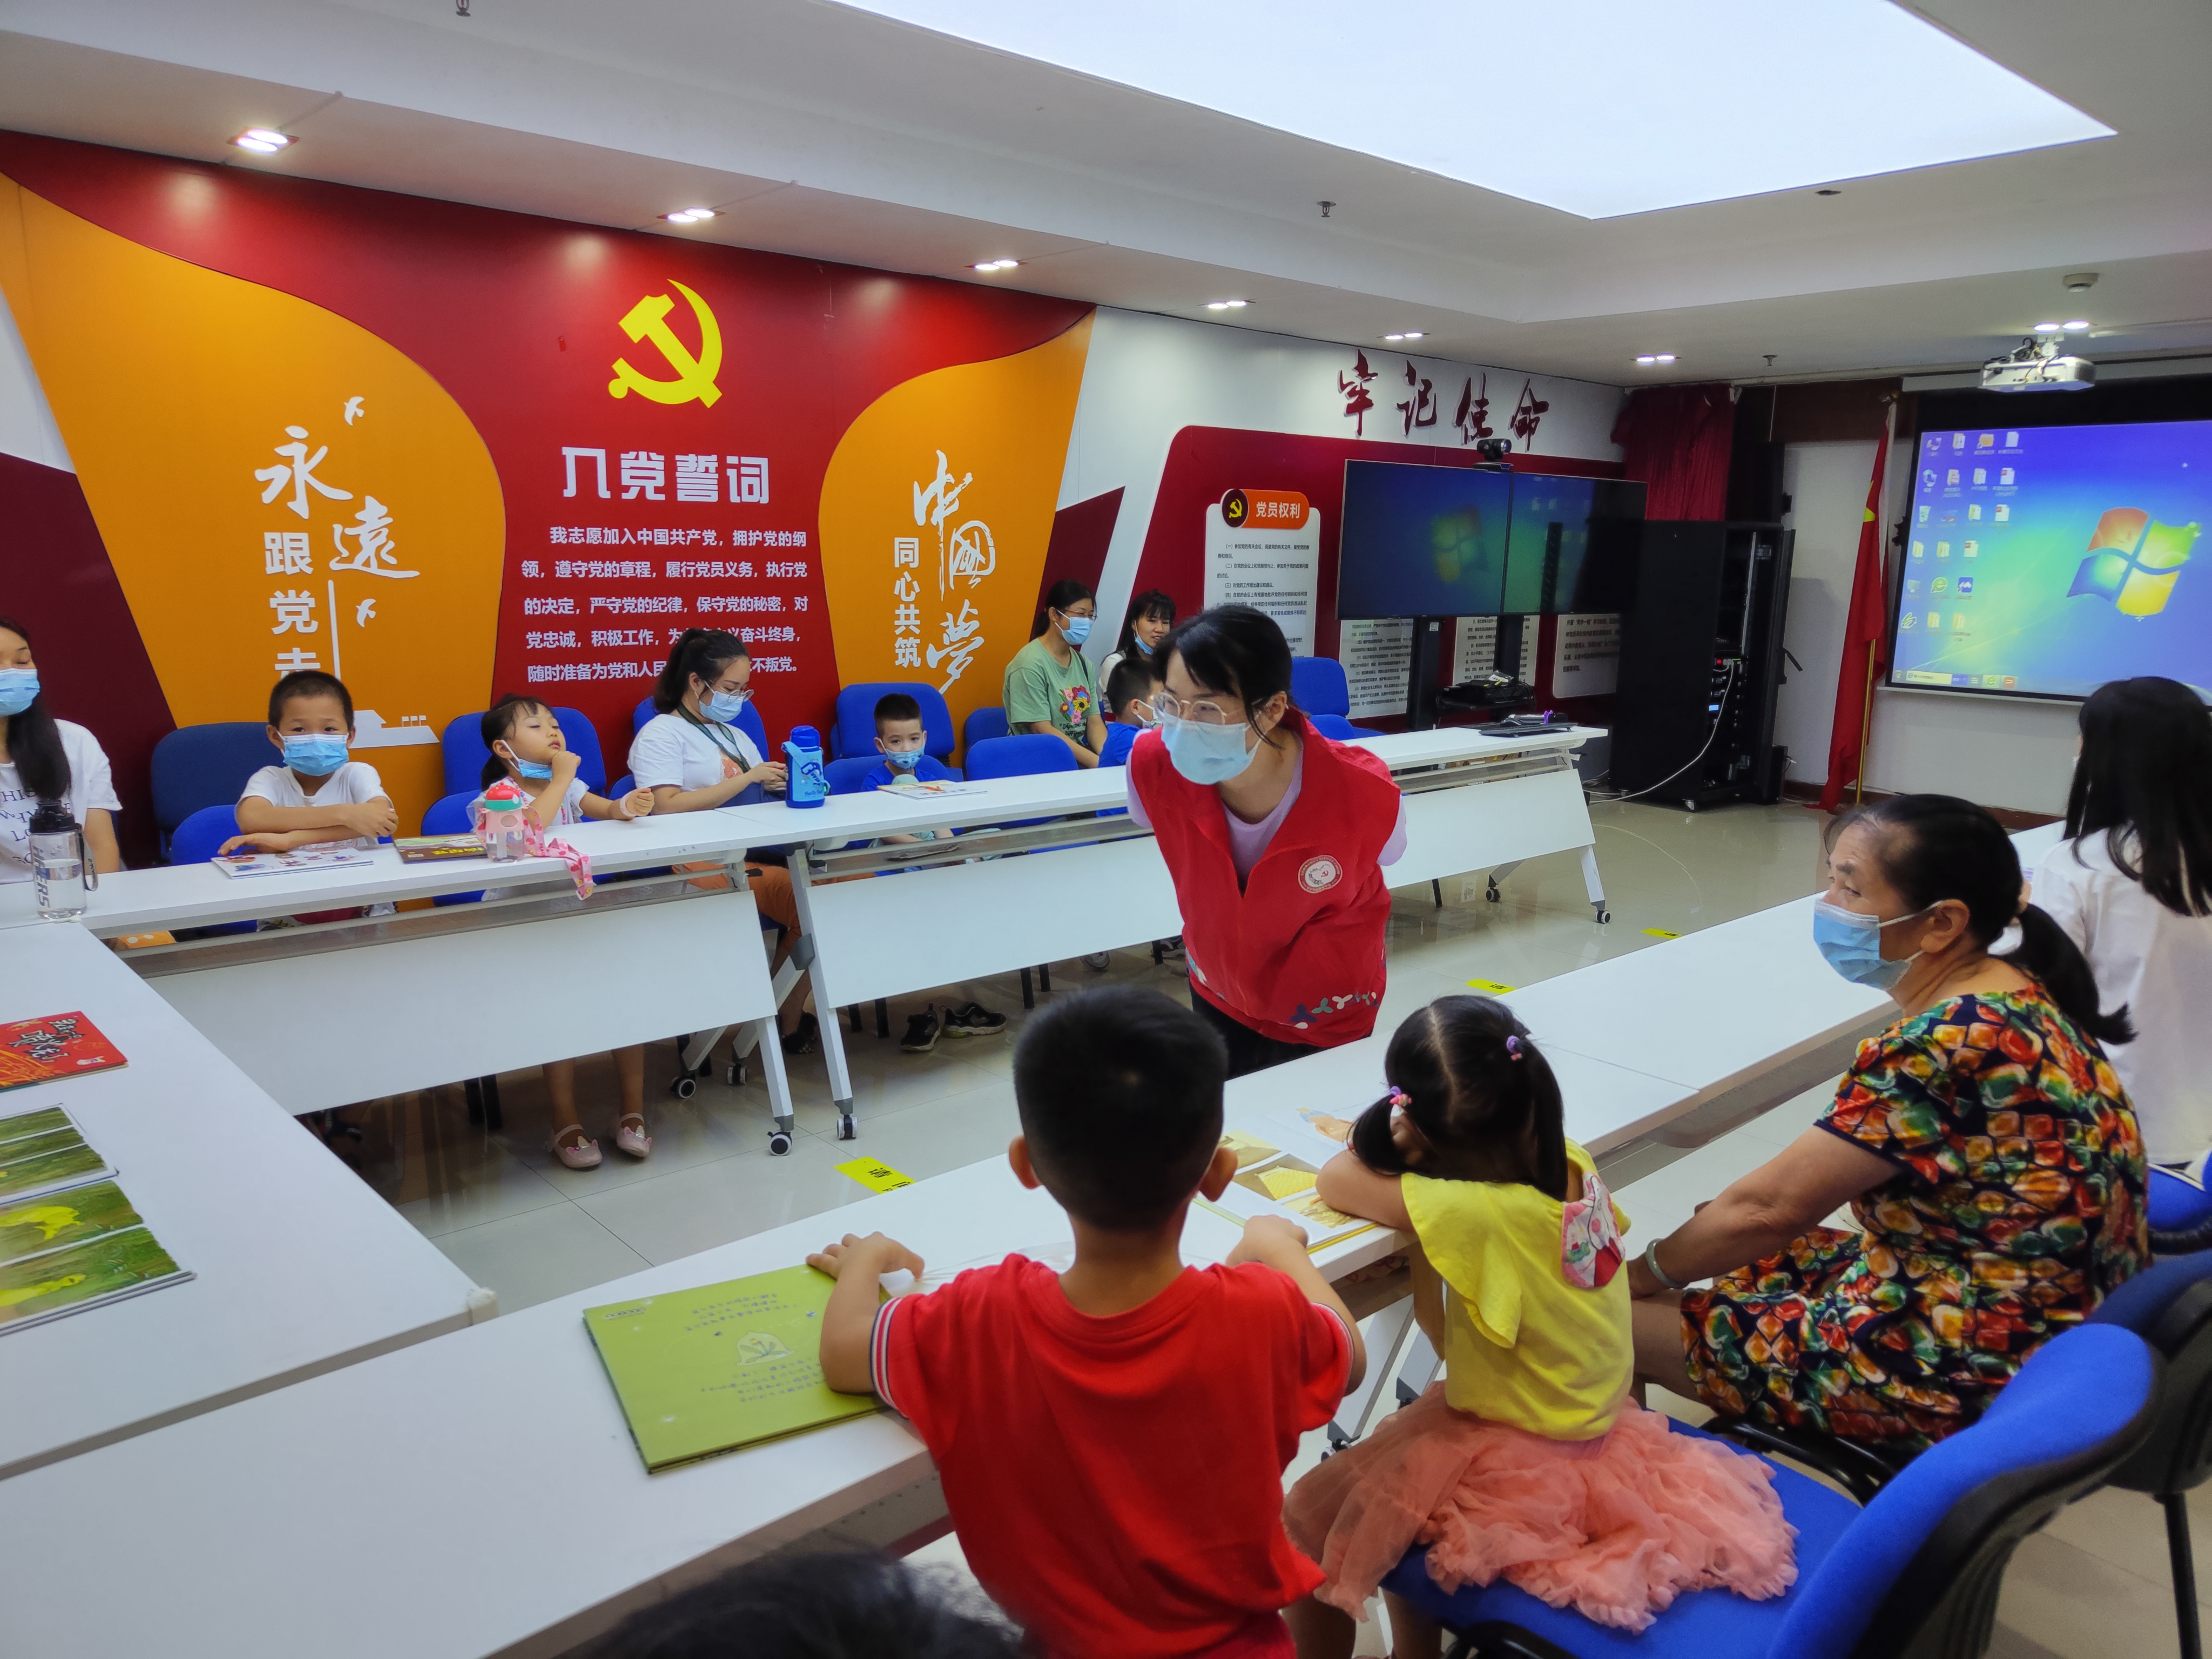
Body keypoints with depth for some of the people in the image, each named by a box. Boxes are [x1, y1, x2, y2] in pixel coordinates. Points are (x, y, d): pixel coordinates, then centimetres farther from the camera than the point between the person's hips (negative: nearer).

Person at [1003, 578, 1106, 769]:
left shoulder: (1083, 663, 10)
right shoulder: (1031, 664, -13)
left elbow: (1094, 722, 6)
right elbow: (1043, 731, -17)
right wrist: (1097, 762, -22)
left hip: (1079, 761, 7)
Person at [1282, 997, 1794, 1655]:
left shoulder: (1478, 1213, -33)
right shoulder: (1571, 1165, -12)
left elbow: (1335, 1182, -22)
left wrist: (1389, 1134, -6)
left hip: (1515, 1464, -7)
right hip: (1588, 1428, 8)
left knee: (1308, 1524, 5)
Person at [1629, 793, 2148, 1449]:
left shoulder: (1947, 1045, -26)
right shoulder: (2021, 997, 3)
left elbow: (1771, 1208, -20)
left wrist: (1645, 1274, -4)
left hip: (1978, 1367, -9)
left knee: (1627, 1322, -7)